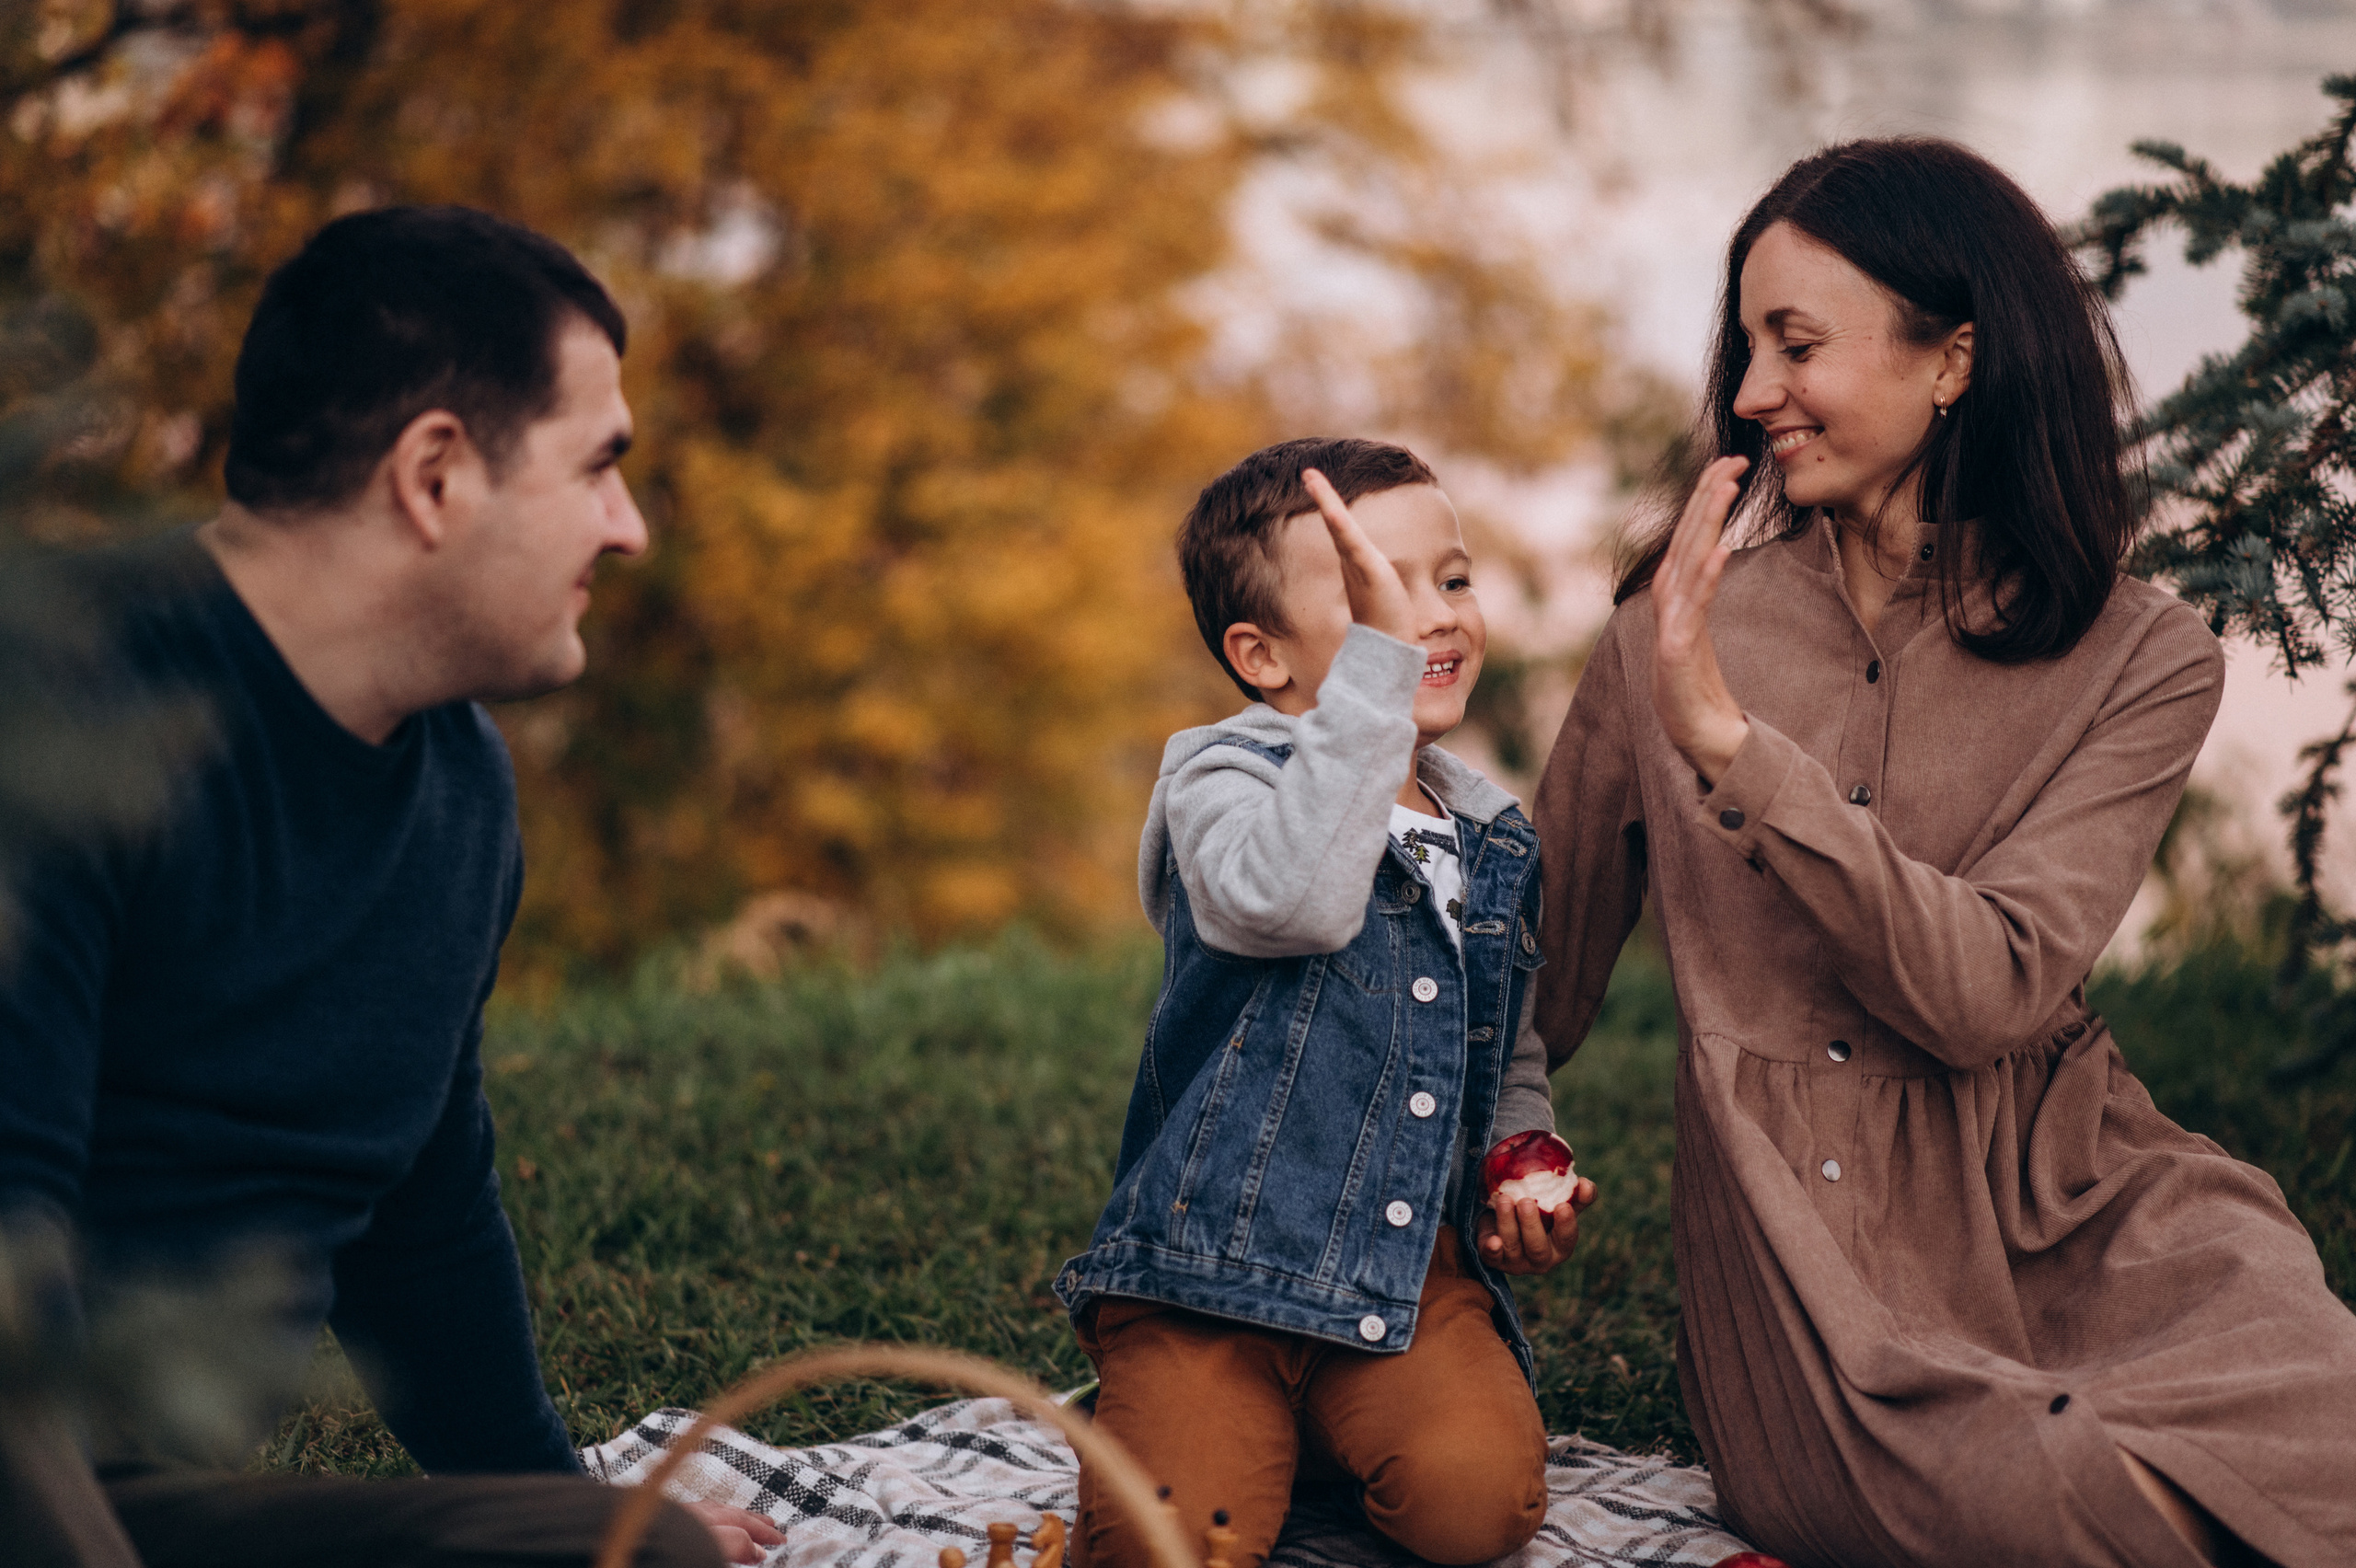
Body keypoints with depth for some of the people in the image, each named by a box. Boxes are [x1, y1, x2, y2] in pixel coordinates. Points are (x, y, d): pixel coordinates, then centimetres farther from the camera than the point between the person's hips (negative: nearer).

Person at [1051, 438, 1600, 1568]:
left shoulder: (1496, 842, 14)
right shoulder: (1219, 782, -6)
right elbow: (1291, 899, -31)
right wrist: (1375, 657, -33)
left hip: (1415, 1265, 4)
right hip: (1212, 1261, -4)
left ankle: (1334, 1426, 10)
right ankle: (1262, 1426, 10)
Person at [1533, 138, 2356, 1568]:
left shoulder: (2143, 660, 0)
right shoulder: (1683, 613, 5)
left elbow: (1989, 991, -15)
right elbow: (1541, 974, 15)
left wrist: (1727, 737, -20)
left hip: (2070, 1198, 1)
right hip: (1802, 1212, -1)